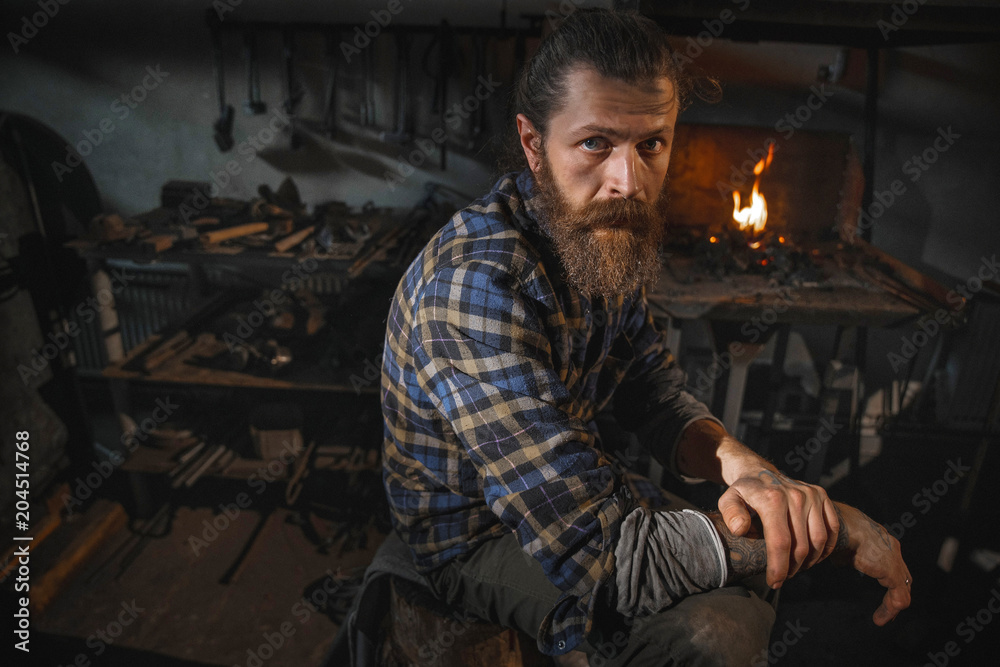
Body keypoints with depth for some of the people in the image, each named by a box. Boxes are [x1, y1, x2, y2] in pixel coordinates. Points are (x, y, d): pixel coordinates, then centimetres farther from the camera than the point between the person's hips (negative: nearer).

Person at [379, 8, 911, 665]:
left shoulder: (606, 235, -8)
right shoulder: (478, 286, -37)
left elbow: (654, 388, -2)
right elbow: (604, 554, -38)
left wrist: (740, 463, -24)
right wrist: (835, 525, -27)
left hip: (572, 486, 7)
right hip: (473, 534, -7)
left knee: (752, 581, 7)